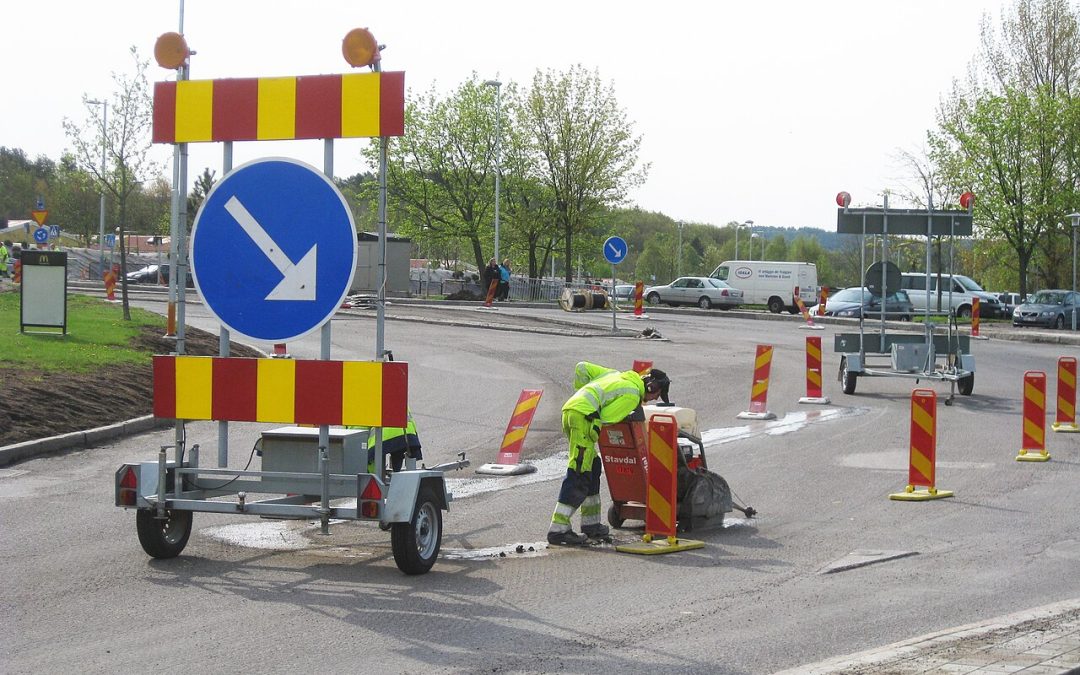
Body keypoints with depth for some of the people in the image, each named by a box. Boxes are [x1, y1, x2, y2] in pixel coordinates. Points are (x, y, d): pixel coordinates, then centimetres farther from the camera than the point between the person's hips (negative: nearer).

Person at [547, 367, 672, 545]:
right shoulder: (633, 396, -3)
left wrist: (582, 390, 30)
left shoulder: (619, 375, 24)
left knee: (593, 466, 18)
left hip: (569, 408, 10)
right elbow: (605, 418, -9)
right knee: (580, 474, -10)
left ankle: (591, 523, 24)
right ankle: (558, 529, -14)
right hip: (582, 415, -10)